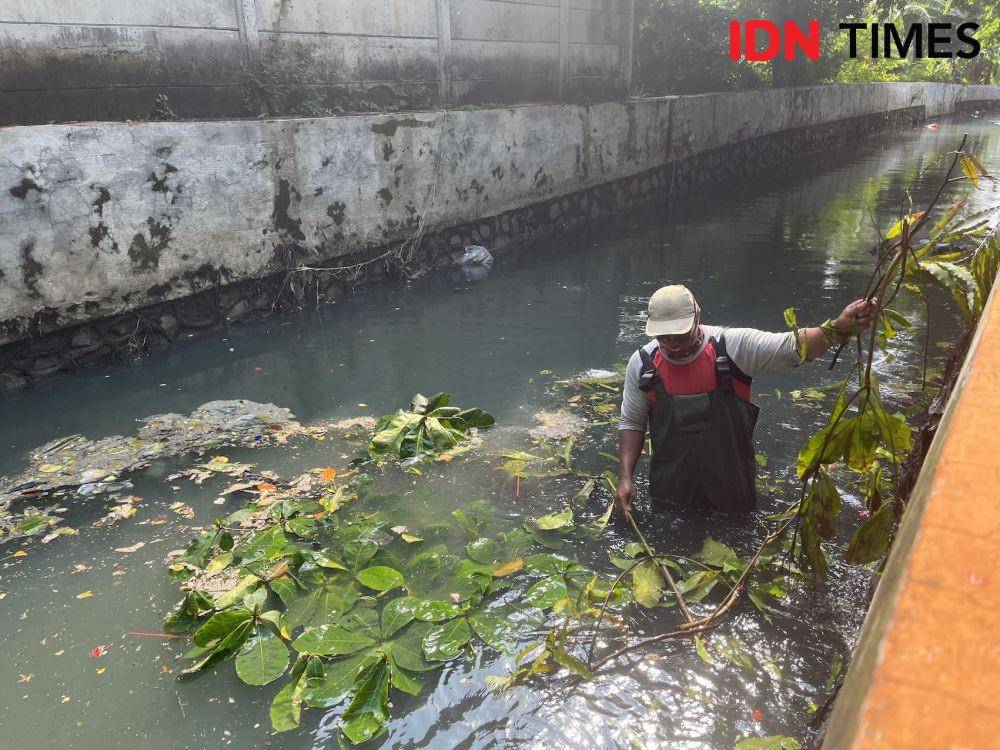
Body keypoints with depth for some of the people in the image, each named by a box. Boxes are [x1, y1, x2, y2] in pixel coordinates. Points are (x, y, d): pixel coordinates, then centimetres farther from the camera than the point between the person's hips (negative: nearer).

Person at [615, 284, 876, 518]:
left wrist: (839, 327, -40)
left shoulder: (734, 346, -14)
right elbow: (632, 423, 1)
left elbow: (793, 346, -21)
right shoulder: (642, 363, -8)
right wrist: (626, 478, -8)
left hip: (731, 486, -1)